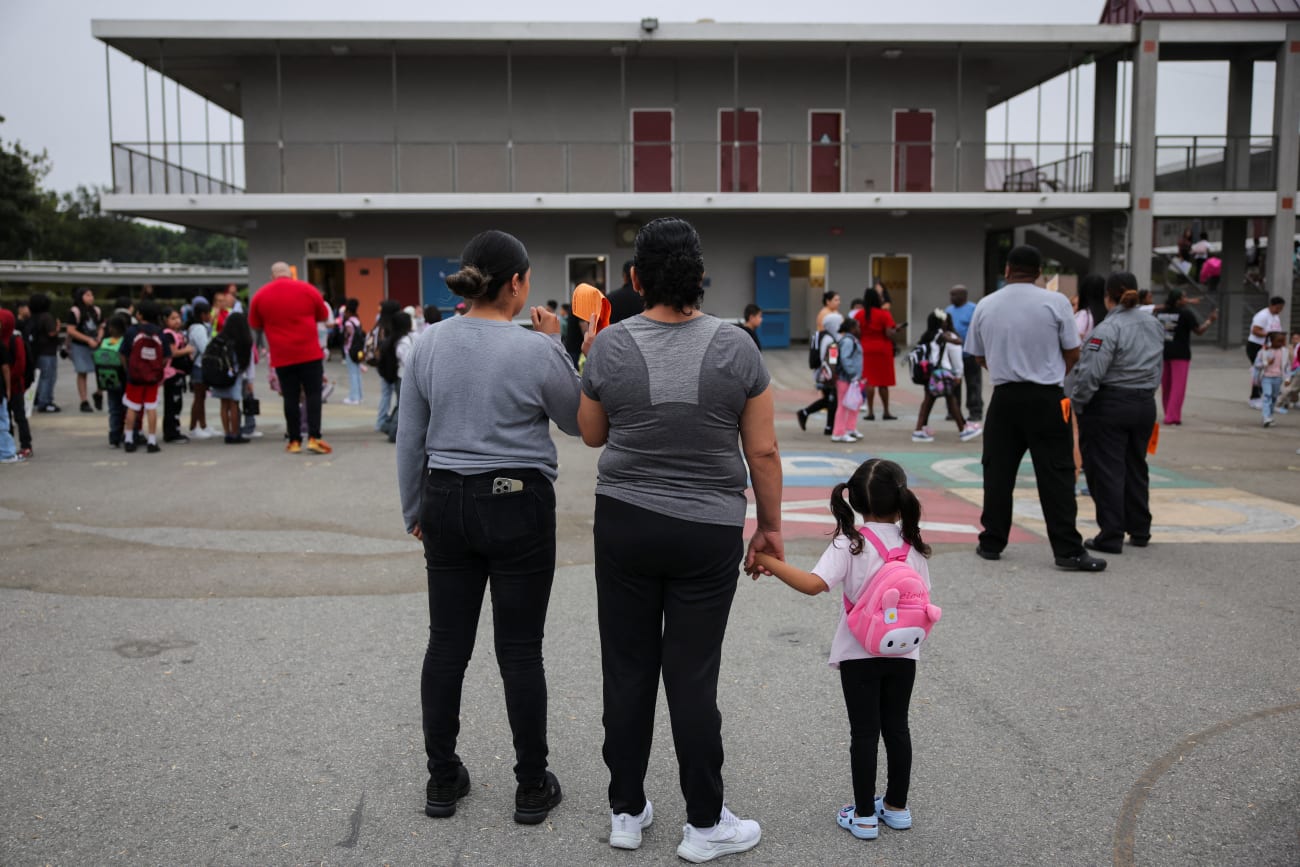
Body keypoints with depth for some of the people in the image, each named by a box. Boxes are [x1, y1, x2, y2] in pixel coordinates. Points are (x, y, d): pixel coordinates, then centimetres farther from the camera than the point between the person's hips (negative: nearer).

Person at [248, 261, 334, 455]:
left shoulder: (259, 296, 2)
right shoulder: (308, 290, 0)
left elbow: (256, 325, 12)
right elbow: (323, 316, 12)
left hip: (281, 356, 1)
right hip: (310, 352, -1)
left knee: (290, 397, 7)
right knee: (313, 393, 3)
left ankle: (294, 441, 10)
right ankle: (314, 437, -6)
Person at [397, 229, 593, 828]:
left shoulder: (428, 343, 0)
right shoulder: (537, 351, -13)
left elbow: (409, 439, 5)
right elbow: (576, 422, 3)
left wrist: (414, 510, 16)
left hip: (447, 503, 4)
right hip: (518, 507, -4)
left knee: (447, 643, 12)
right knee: (520, 649, 5)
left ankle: (442, 780, 24)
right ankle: (532, 788, 17)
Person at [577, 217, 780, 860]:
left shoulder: (610, 346, -5)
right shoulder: (736, 347, -7)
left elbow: (592, 435, 8)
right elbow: (763, 451, -4)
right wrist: (770, 526, 7)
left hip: (624, 524, 1)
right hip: (709, 534, -1)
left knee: (628, 670, 12)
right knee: (693, 678, 7)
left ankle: (627, 812, 25)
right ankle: (704, 825, 19)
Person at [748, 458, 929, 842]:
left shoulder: (850, 543, -16)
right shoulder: (913, 544, -3)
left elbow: (813, 584, -27)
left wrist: (769, 562, -21)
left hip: (859, 654, -3)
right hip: (903, 652, 3)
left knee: (864, 732, 5)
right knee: (897, 727, 16)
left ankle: (864, 816, 14)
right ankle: (896, 806, 29)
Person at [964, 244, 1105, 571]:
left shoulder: (985, 306, 4)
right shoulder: (1056, 302, -5)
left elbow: (980, 357, 11)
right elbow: (1073, 353, -1)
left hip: (1004, 397, 3)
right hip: (1046, 398, -2)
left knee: (998, 471, 10)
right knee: (1056, 474, 0)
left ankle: (991, 543, 15)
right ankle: (1068, 550, 2)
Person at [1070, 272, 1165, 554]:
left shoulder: (1108, 329, -17)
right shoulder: (1155, 325, 7)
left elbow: (1091, 374, -21)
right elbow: (1157, 367, 13)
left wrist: (1077, 403, -10)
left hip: (1109, 406, -7)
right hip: (1145, 404, 7)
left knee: (1107, 471, 1)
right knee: (1136, 467, 18)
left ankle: (1111, 536, 3)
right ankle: (1140, 531, 28)